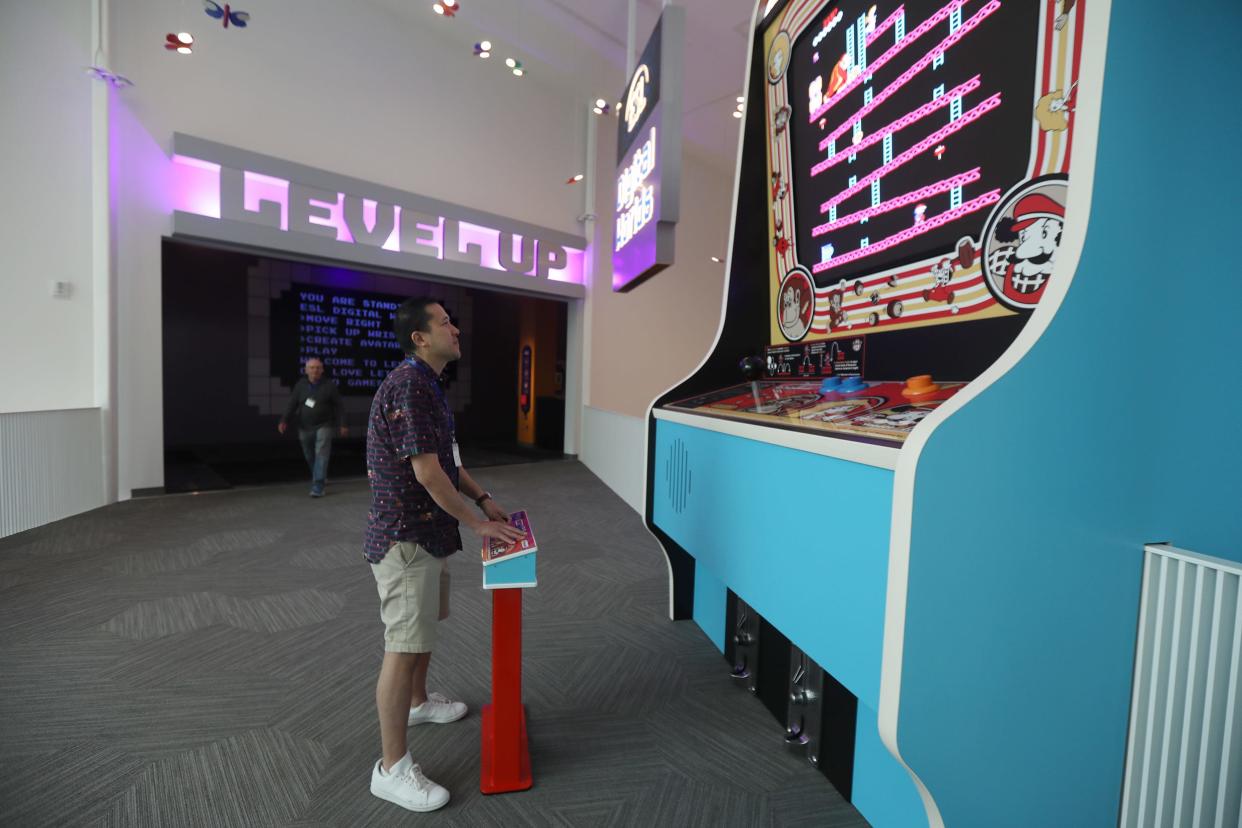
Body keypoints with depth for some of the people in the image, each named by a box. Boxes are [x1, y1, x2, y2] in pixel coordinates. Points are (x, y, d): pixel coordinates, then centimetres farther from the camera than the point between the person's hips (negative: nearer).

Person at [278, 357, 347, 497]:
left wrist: (342, 425, -4)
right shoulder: (301, 385, 5)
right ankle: (321, 477, 38)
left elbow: (338, 406, -1)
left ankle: (317, 487, -12)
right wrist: (284, 421, -13)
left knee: (321, 454, -12)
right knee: (309, 456, 15)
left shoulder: (329, 385, -2)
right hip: (304, 427, 4)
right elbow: (291, 404, -1)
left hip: (323, 426, -3)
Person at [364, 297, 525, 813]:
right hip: (405, 538, -10)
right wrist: (475, 522, -15)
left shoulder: (428, 385, 11)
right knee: (403, 646, 1)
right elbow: (428, 473, -24)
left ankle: (418, 702, 48)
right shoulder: (407, 387, -21)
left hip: (427, 532, 10)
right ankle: (392, 769, 18)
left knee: (424, 629, 25)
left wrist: (483, 499, 9)